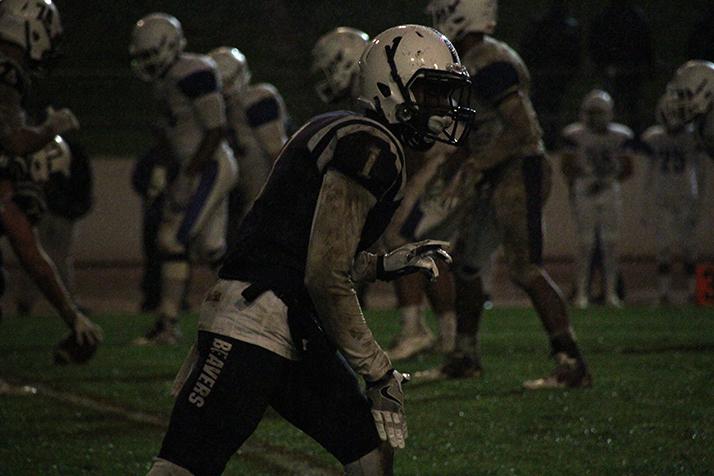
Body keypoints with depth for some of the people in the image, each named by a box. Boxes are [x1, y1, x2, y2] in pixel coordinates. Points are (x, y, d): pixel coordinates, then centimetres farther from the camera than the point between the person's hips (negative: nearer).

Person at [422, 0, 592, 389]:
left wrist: (477, 165, -19)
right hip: (499, 179, 11)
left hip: (520, 171, -11)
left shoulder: (487, 66, -18)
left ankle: (573, 365, -13)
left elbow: (521, 130, -22)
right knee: (465, 262, 16)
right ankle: (465, 356, 29)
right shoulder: (469, 63, 14)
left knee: (525, 267, -14)